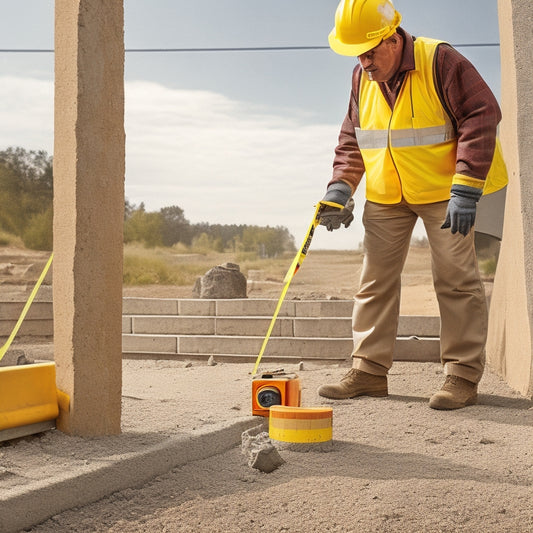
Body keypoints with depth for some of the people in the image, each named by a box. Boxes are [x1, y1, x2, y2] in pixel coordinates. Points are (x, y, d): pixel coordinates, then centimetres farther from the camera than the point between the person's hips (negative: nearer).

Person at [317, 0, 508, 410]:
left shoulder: (439, 61, -14)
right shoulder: (363, 78, 5)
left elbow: (481, 118, -16)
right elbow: (352, 138, 15)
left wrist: (465, 190, -22)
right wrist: (340, 187, 0)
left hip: (443, 192, -5)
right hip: (385, 197, 6)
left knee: (456, 279, -4)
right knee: (376, 280, 3)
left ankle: (463, 376, 3)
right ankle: (369, 369, 11)